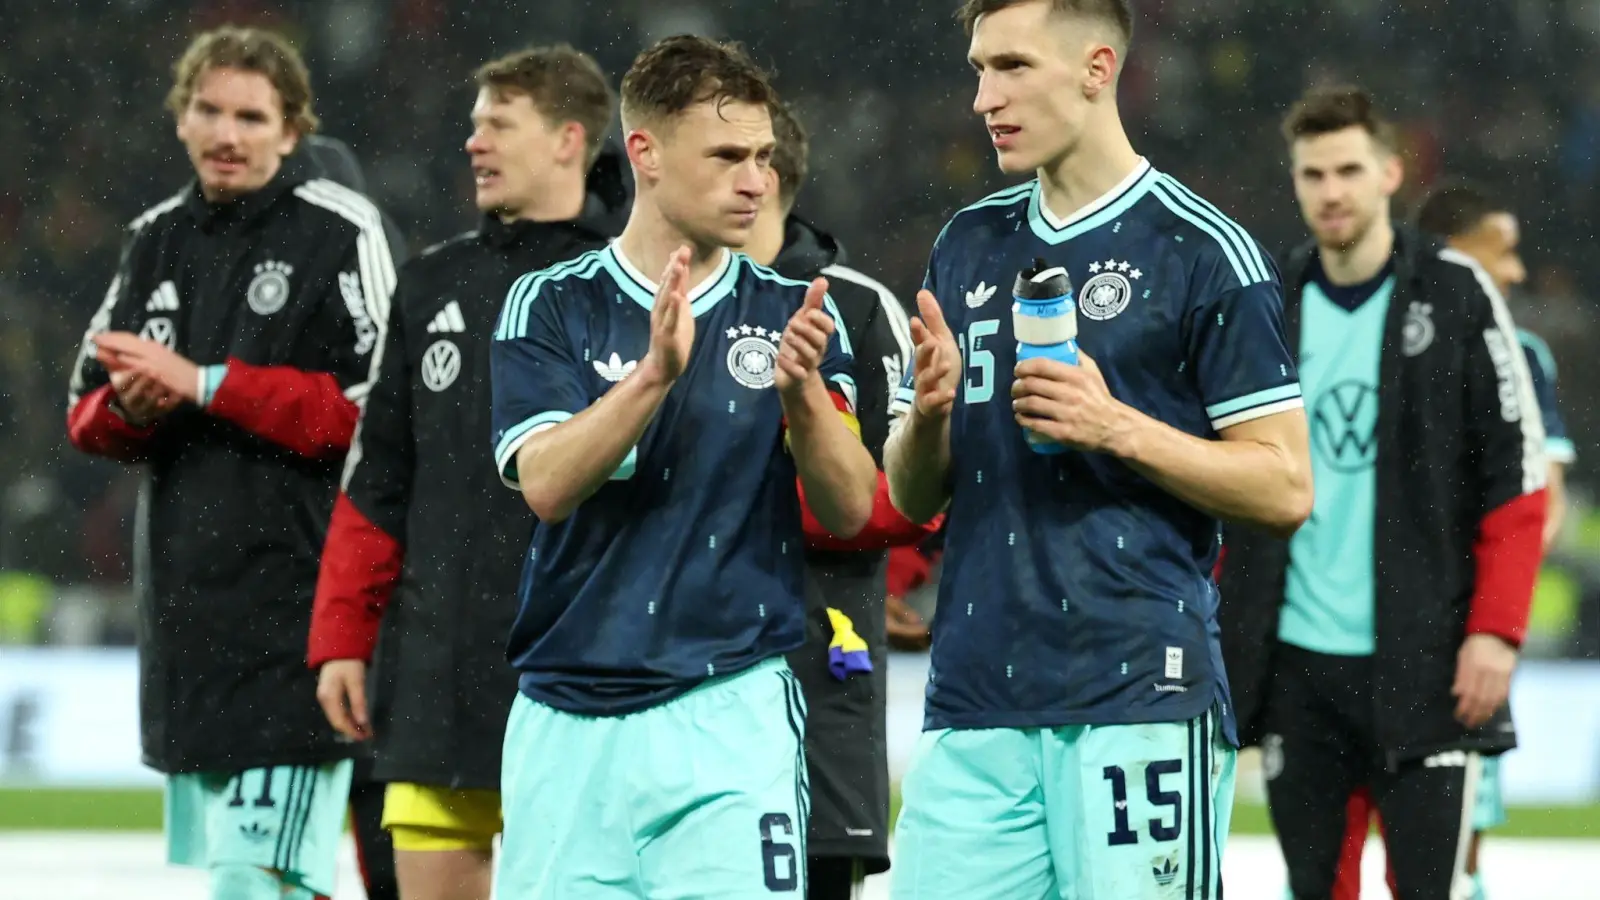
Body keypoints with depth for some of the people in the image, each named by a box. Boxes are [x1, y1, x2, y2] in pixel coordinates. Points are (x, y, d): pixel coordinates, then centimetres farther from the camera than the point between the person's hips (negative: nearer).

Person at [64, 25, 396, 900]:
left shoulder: (340, 233, -6)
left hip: (298, 592, -7)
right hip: (185, 596, 7)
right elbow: (87, 410, 19)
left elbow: (378, 406, -15)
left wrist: (204, 386, -15)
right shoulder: (158, 240, 15)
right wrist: (130, 405, -6)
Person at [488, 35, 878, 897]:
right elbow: (546, 485, -11)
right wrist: (654, 375, -25)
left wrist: (803, 391, -21)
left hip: (732, 718, -1)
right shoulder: (551, 307, 4)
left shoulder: (790, 315, 6)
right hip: (567, 719, 1)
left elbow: (849, 511, -2)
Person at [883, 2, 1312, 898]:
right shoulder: (968, 246, 16)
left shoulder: (1203, 251, -2)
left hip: (1144, 698, -5)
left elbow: (1286, 489, -4)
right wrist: (928, 412, -3)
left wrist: (1115, 427, -15)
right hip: (975, 705, 5)